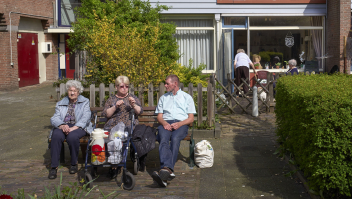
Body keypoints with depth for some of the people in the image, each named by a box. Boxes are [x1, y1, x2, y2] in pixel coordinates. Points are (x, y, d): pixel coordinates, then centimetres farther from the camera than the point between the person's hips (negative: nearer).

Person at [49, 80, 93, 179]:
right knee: (56, 136, -33)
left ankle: (74, 164, -15)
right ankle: (54, 167, -29)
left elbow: (85, 118, -4)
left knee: (72, 136, -37)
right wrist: (62, 125, -20)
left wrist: (74, 128, -21)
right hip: (63, 126, 2)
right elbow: (54, 118, 5)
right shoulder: (60, 104, 20)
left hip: (78, 127, -2)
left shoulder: (85, 102, 13)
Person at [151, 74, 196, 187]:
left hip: (181, 124, -2)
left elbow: (191, 118, 12)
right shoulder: (163, 98, 31)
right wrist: (164, 123, -4)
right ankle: (168, 169, -56)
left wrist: (179, 124, -9)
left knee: (175, 139, -37)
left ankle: (165, 170, -54)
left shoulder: (187, 97, 21)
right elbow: (159, 116, 21)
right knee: (163, 139, -34)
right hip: (166, 123, 2)